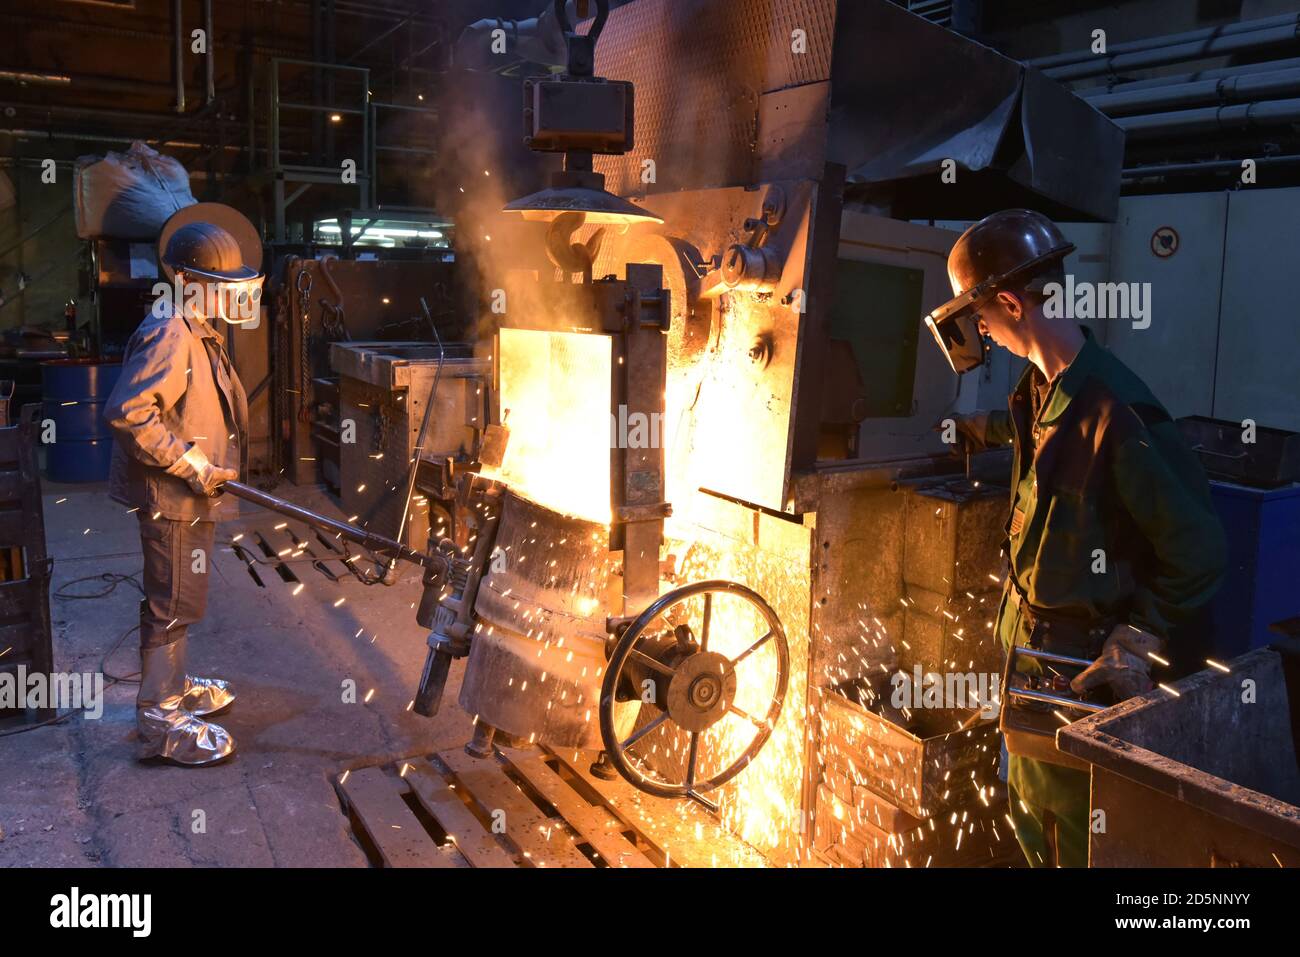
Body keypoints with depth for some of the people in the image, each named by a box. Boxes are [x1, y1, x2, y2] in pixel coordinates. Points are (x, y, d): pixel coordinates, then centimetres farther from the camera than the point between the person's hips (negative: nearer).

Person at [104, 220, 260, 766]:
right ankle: (160, 722, 7)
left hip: (190, 495, 10)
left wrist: (209, 465, 16)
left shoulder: (198, 334, 12)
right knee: (174, 604, -3)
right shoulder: (169, 336, -20)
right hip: (171, 497, -10)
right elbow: (126, 413, -29)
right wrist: (188, 463, -25)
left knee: (178, 600, 21)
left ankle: (173, 687, 37)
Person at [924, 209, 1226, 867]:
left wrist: (1136, 643, -20)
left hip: (1080, 664, -8)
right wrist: (963, 429, 38)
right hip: (1029, 640, 9)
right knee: (1026, 806, 24)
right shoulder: (1043, 386, 0)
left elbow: (1198, 549, -22)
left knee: (1068, 833, 9)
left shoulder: (1115, 411, -28)